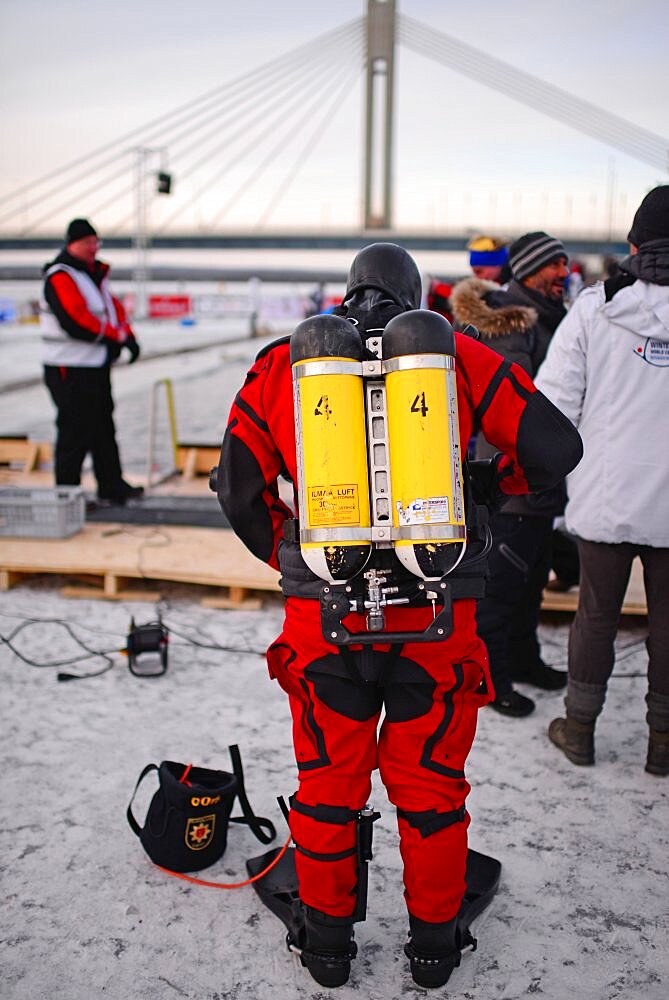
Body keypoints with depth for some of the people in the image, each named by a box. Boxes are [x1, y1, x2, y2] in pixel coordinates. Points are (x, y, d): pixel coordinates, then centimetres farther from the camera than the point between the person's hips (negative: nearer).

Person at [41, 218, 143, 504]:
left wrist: (128, 336, 0)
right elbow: (77, 321, -24)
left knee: (104, 427, 15)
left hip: (96, 365, 9)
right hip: (70, 370, -9)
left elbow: (113, 306, 17)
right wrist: (118, 336, -17)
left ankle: (112, 485, 25)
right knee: (75, 432, -5)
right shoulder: (60, 277, -14)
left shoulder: (94, 273, 15)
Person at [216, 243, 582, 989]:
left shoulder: (282, 363, 6)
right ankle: (434, 943, 36)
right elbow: (556, 446, 0)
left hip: (323, 617, 1)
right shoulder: (460, 356, 3)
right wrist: (491, 485, 19)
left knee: (327, 783, 19)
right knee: (430, 782, 18)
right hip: (437, 617, 0)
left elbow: (240, 489, 6)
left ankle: (327, 941, 36)